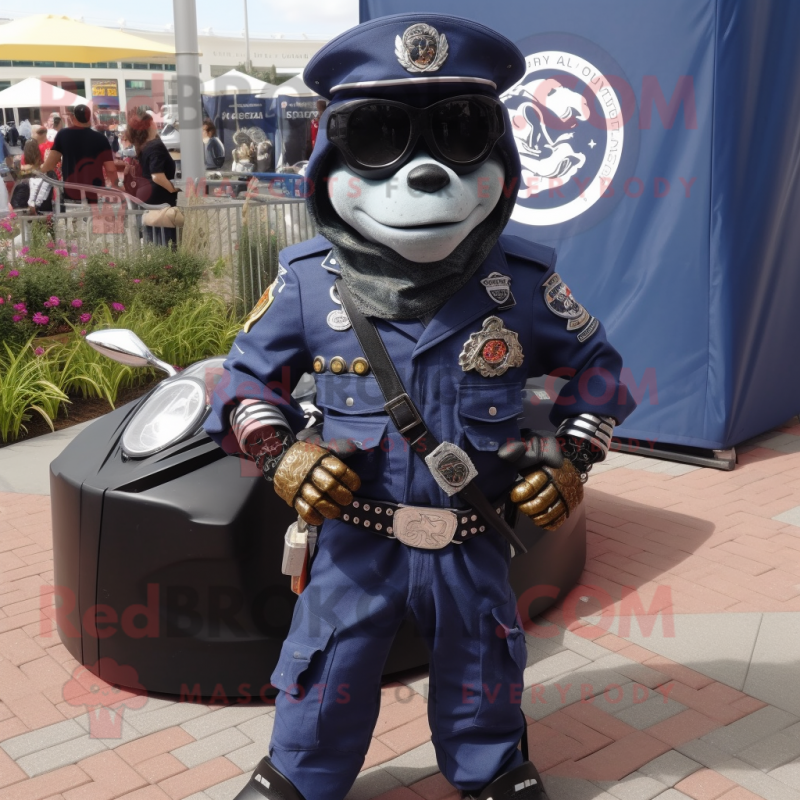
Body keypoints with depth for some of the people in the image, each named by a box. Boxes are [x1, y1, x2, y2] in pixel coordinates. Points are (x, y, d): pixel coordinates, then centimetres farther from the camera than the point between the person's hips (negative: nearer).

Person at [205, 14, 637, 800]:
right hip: (354, 539, 0)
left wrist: (570, 457, -7)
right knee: (327, 674, 15)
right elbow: (247, 375, 2)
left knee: (481, 671, 22)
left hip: (472, 544, 1)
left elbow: (595, 366, 4)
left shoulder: (522, 284, -11)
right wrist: (280, 450, -15)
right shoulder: (307, 284, -12)